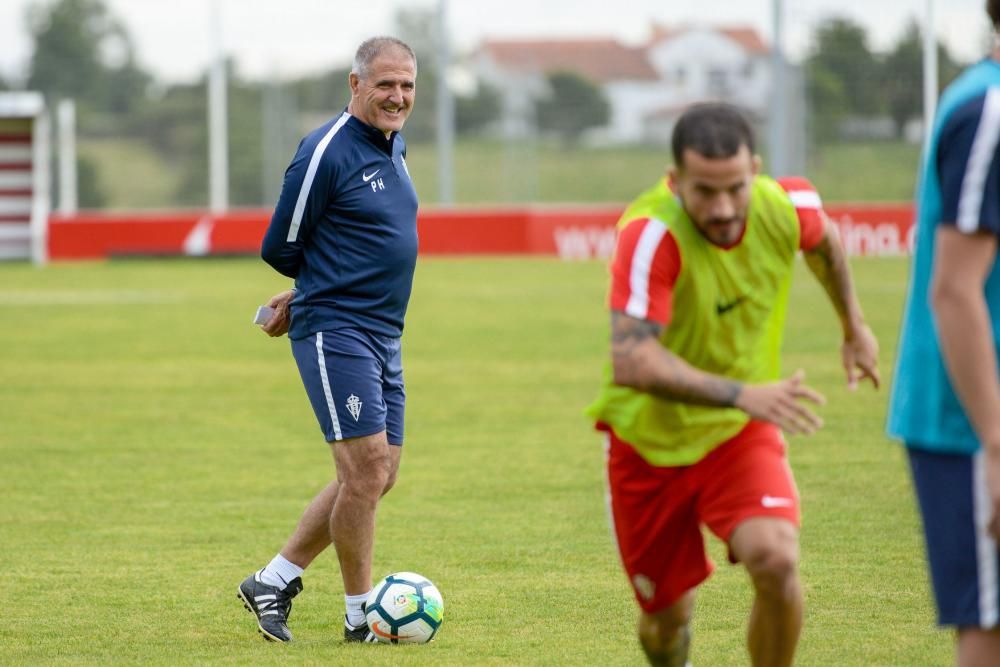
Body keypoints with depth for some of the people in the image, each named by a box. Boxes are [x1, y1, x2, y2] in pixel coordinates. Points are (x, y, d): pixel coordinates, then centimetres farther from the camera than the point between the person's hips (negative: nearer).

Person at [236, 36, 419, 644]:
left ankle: (274, 581, 19)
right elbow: (281, 250, -8)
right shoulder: (327, 152, -14)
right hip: (335, 335, -9)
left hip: (383, 336, 9)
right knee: (368, 469, -11)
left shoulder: (394, 147, 13)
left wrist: (300, 300, 15)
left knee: (378, 475, 10)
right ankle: (360, 615, 0)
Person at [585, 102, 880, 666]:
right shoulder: (652, 234, -32)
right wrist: (741, 394, -52)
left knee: (775, 560, -24)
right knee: (668, 618, 8)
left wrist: (855, 327, 23)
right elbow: (631, 361, -42)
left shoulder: (787, 206, -17)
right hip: (649, 442, -2)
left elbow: (824, 240, 11)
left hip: (741, 432, 2)